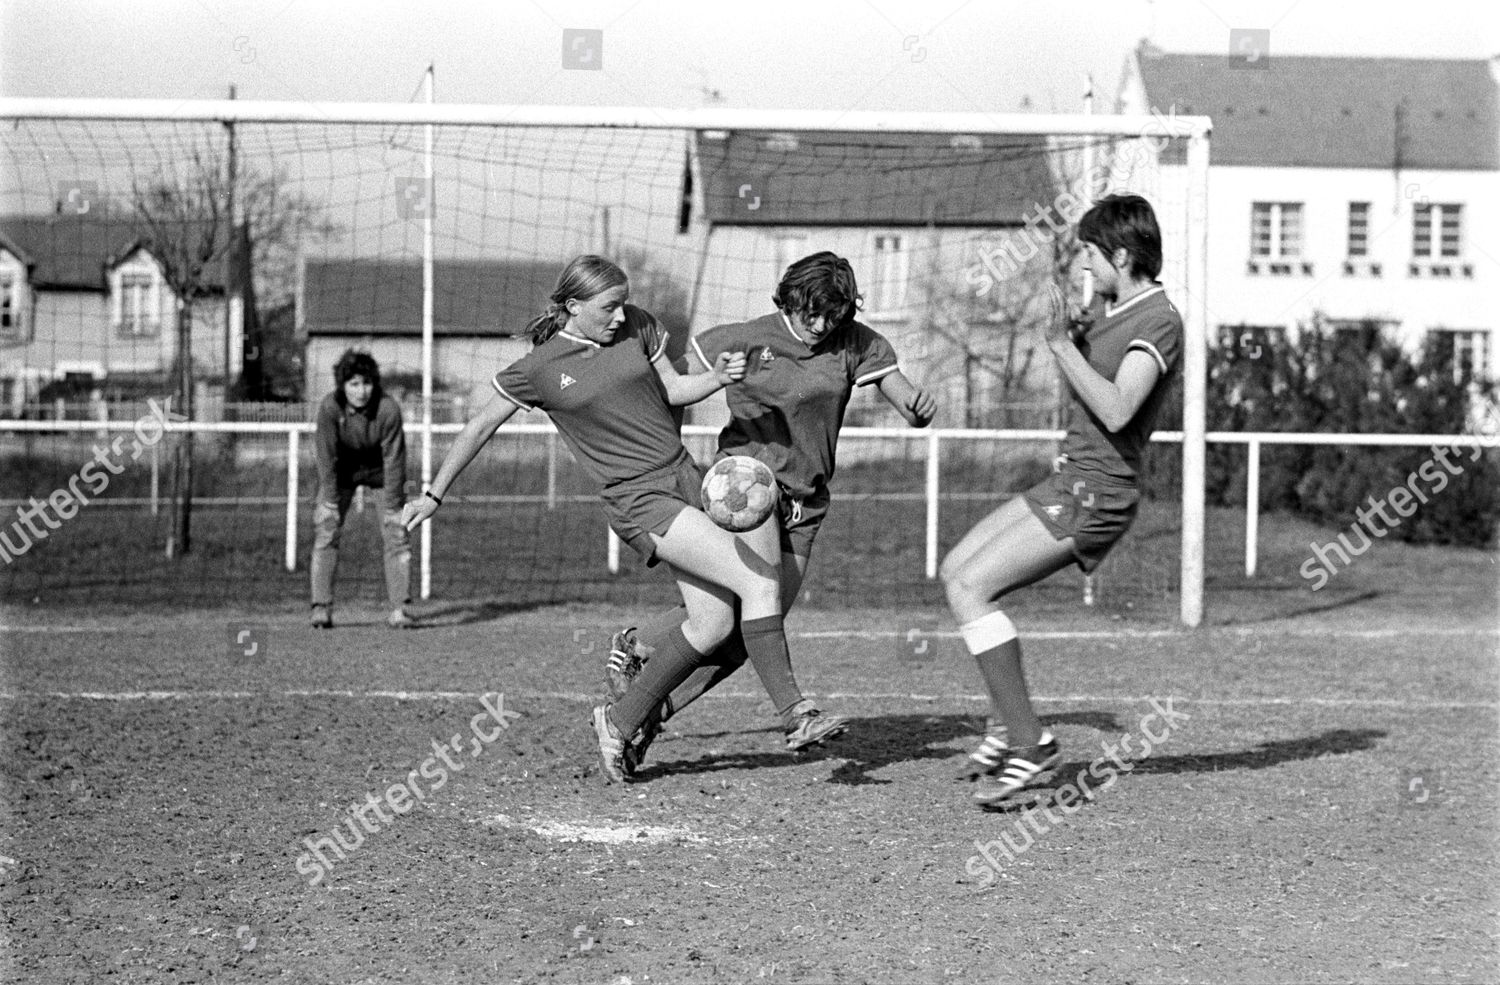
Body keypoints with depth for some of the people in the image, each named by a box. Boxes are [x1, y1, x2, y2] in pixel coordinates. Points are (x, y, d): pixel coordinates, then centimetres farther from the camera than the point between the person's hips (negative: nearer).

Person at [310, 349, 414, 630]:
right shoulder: (329, 408, -28)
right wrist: (330, 502, -21)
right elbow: (327, 458, -20)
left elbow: (394, 460, -24)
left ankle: (398, 610, -3)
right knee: (325, 530, -10)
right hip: (344, 469, 0)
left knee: (397, 533, -7)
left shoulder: (388, 409, -31)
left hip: (381, 468, 0)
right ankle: (322, 609, -6)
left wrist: (390, 507, -22)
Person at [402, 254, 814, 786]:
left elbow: (672, 389, 14)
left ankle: (620, 721, 15)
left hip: (685, 476, 6)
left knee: (713, 623, -1)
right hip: (637, 499, -6)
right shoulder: (537, 369, -5)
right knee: (759, 584, -20)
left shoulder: (636, 326, 6)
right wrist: (433, 495, 12)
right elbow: (480, 427, 6)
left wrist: (717, 377, -7)